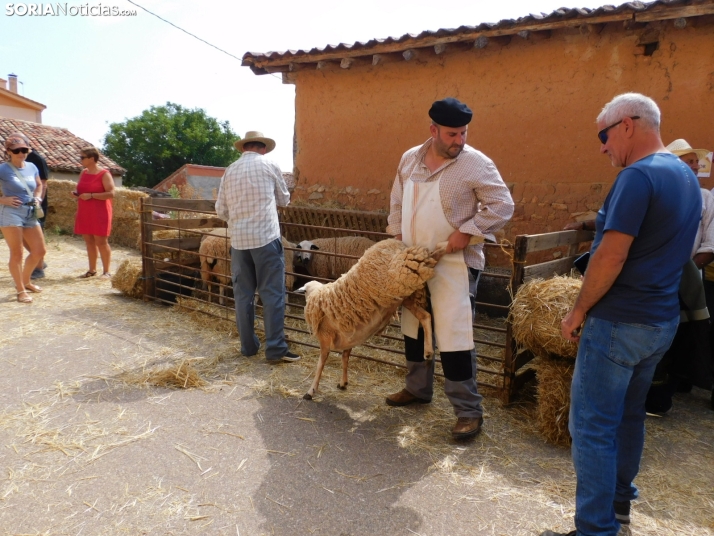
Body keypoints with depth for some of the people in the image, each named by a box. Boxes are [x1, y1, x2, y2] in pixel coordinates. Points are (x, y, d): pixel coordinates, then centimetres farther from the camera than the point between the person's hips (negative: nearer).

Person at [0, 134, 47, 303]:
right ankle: (21, 290, 10)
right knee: (17, 253, -1)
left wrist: (37, 198, 9)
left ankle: (25, 281, 32)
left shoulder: (32, 167, 8)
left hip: (30, 213, 6)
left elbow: (39, 185, 25)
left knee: (39, 250, 10)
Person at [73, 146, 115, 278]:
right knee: (88, 241, 8)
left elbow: (111, 193, -16)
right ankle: (92, 270, 16)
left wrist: (91, 195, -20)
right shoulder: (83, 173, 14)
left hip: (99, 213, -7)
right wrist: (77, 194, 5)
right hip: (84, 213, 7)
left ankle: (106, 271, 0)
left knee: (101, 241, -5)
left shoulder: (104, 174, -8)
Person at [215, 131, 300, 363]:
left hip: (238, 240, 4)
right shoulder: (269, 165, 2)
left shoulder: (230, 170, 11)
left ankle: (248, 345, 18)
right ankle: (275, 348, 0)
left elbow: (221, 210, 11)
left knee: (243, 294, 10)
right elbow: (284, 200, 12)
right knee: (272, 293, 0)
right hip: (266, 238, -4)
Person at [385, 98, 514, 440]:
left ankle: (469, 411, 7)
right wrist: (398, 237, 10)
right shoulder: (410, 159, 5)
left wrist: (466, 232, -19)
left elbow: (502, 206, -12)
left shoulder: (476, 164, -12)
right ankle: (418, 388, 37)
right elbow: (397, 203, 16)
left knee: (454, 336, -8)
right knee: (414, 327, 17)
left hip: (454, 264, -6)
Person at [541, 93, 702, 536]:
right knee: (629, 415, 21)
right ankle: (619, 501, 37)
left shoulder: (639, 175, -18)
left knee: (593, 425, -1)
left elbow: (611, 257, -23)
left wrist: (578, 311, -11)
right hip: (662, 318, 10)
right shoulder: (686, 176, 12)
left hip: (620, 322, -10)